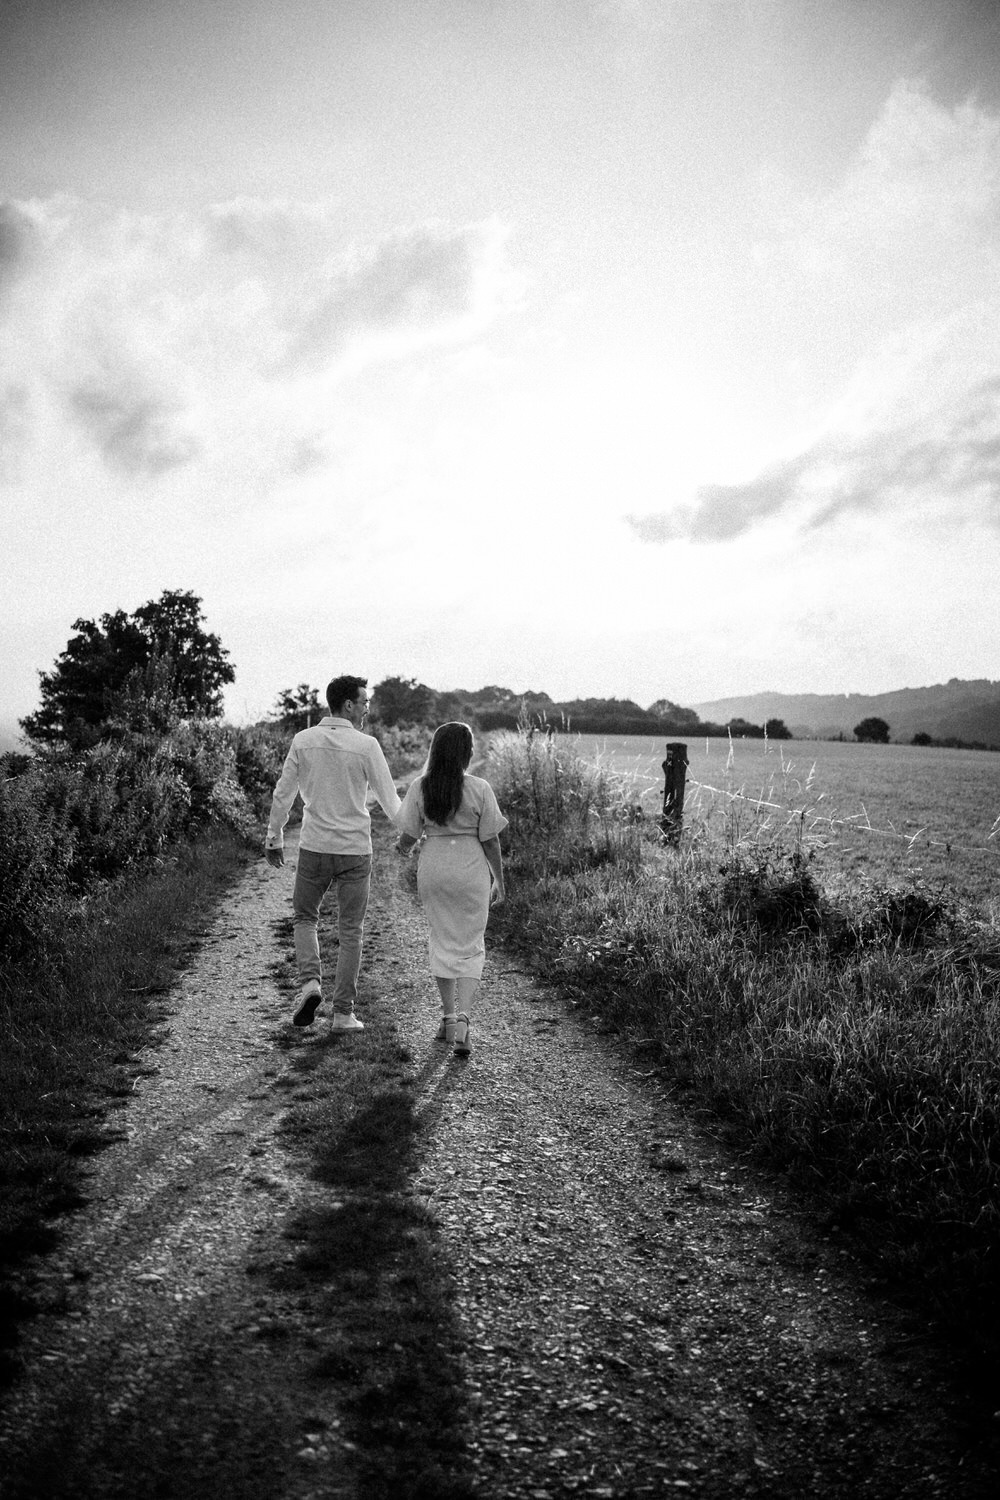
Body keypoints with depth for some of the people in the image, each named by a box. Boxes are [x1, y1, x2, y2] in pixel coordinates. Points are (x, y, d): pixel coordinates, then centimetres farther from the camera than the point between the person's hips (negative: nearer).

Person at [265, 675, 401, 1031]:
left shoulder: (304, 740, -2)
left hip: (314, 847, 2)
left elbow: (283, 793, 4)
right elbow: (389, 799, -4)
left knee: (304, 917, 21)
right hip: (355, 850, -2)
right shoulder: (366, 745, -10)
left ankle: (310, 981, -2)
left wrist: (273, 836, 15)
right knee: (351, 932, 9)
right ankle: (343, 1012, 12)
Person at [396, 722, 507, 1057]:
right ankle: (462, 1019, -7)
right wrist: (499, 879, 6)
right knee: (470, 946, 7)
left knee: (442, 942, 16)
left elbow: (409, 836, -2)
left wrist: (402, 848, 21)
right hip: (471, 870, -2)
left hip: (433, 869, 2)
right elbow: (490, 841, -6)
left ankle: (448, 1017, 23)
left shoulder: (419, 787, -5)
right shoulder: (480, 789, -10)